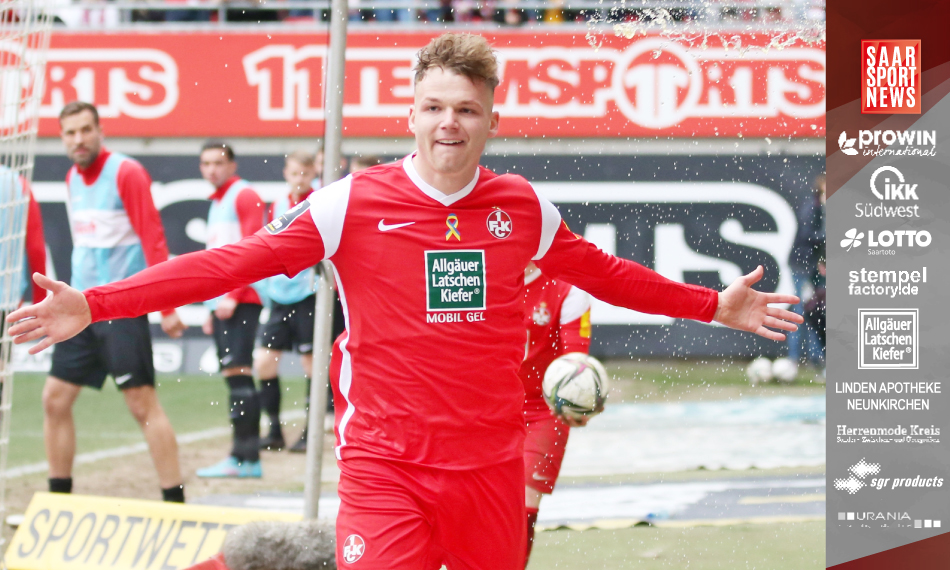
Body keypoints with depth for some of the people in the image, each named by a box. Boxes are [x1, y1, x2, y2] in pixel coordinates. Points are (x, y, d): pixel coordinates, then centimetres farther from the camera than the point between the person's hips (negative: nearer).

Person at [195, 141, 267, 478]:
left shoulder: (244, 196, -5)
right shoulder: (217, 203, 23)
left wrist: (233, 296, -19)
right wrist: (211, 308, 22)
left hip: (240, 301, -9)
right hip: (221, 303, 9)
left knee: (237, 373, -13)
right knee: (234, 376, 6)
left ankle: (244, 458, -15)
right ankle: (247, 457, 5)